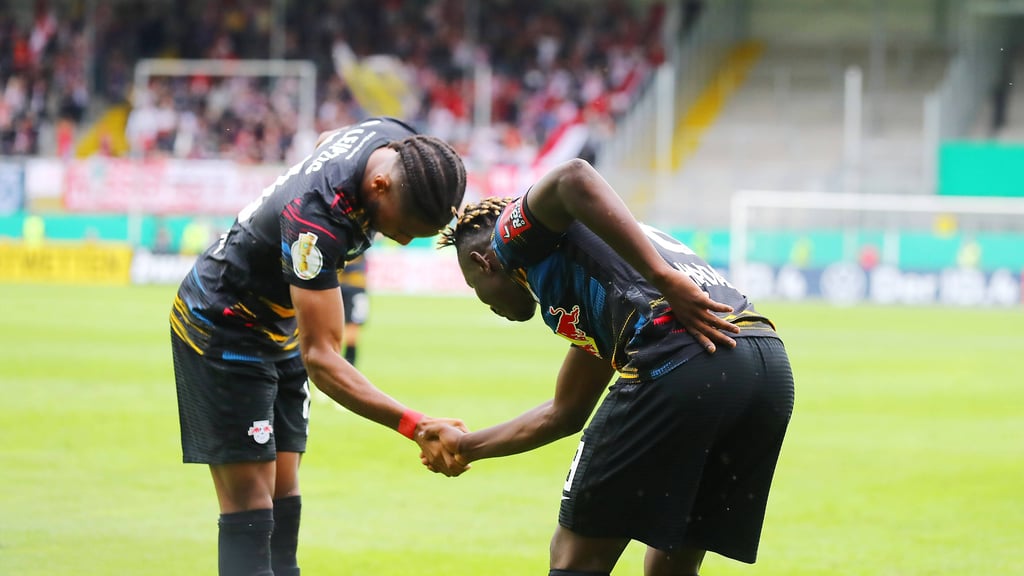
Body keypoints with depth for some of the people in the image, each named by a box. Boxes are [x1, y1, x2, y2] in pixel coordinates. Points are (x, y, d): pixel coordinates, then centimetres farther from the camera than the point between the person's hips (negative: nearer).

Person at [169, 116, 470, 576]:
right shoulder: (315, 217, -38)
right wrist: (415, 426, -46)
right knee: (250, 512, -14)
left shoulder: (400, 142, -14)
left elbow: (327, 140, 13)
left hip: (282, 331, 8)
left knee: (284, 501, 5)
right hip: (222, 328, -8)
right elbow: (321, 358, -37)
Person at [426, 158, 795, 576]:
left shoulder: (517, 232, 14)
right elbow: (565, 413, 47)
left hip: (679, 363, -9)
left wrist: (667, 280, -16)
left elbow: (574, 177, -10)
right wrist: (468, 446, 59)